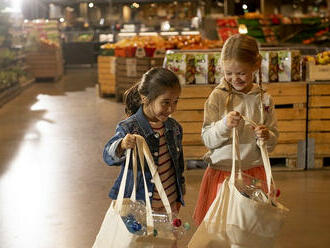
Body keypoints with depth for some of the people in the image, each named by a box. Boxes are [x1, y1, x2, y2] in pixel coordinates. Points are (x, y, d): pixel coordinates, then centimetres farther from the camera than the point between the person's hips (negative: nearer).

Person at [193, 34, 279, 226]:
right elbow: (208, 139, -6)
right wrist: (224, 125, -24)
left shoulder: (264, 99, 1)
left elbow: (273, 142, 5)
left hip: (254, 172, 2)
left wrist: (266, 138, -17)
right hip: (221, 172, -2)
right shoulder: (218, 97, -5)